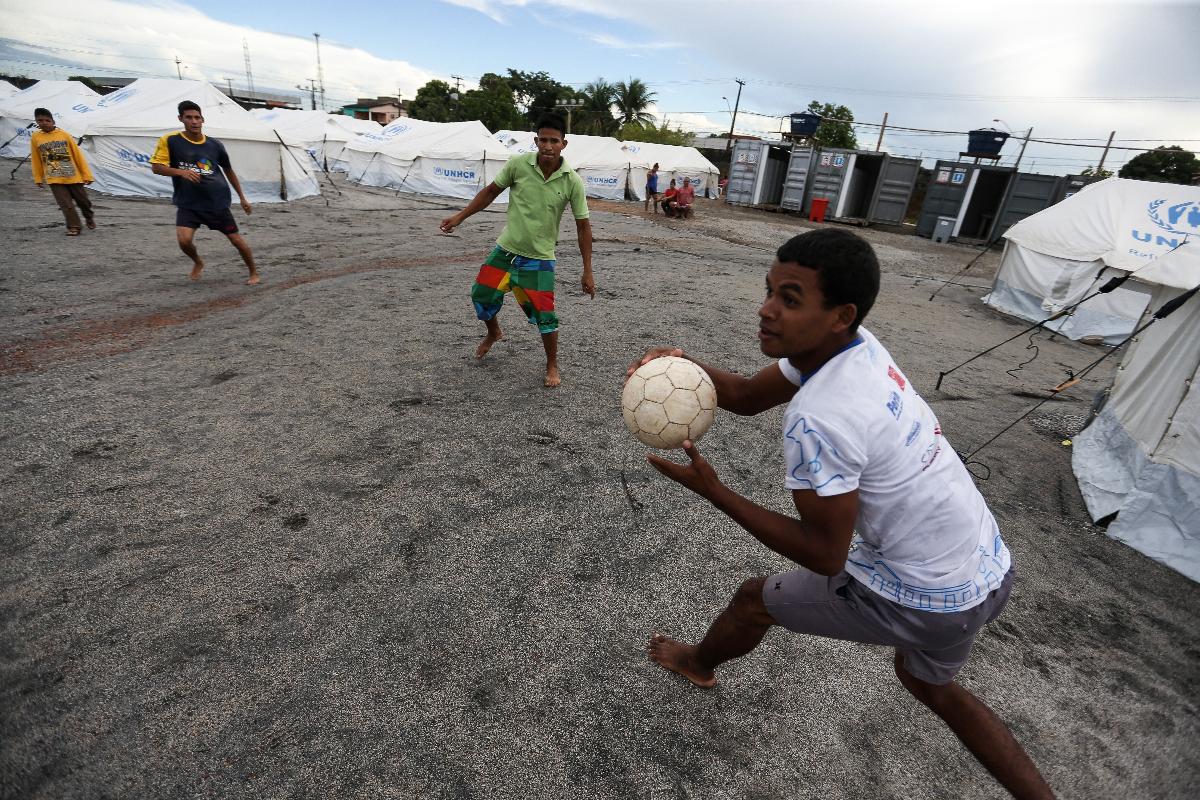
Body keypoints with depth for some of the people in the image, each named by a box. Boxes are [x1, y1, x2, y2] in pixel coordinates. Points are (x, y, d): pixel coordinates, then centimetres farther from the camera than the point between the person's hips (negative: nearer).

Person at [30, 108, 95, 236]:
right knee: (66, 204, -7)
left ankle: (89, 217, 37)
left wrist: (87, 175, -3)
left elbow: (78, 155, 1)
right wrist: (38, 178, 12)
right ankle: (74, 227, -1)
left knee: (83, 200, 11)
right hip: (54, 179, 0)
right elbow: (35, 160, 9)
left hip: (73, 176, 0)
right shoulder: (35, 138, 2)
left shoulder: (64, 135, -2)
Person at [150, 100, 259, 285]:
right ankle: (198, 263, 15)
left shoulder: (215, 145, 2)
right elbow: (156, 167, -5)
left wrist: (242, 197, 17)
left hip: (218, 202, 1)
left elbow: (228, 171, 16)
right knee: (184, 240, -18)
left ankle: (254, 273, 22)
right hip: (188, 203, -1)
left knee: (236, 240, 1)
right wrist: (181, 172, -24)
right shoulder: (170, 141, -4)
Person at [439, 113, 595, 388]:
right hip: (505, 249, 3)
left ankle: (552, 366, 19)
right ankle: (493, 333, 41)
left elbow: (583, 226, -6)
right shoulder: (518, 165, -11)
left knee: (544, 316, -6)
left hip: (539, 258, -2)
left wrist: (587, 272, -8)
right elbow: (491, 191, 5)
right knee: (481, 296, 7)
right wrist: (460, 217, 3)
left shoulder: (572, 181, -13)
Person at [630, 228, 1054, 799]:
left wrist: (712, 491, -22)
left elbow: (825, 555, -22)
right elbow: (747, 396, 4)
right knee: (928, 683, 35)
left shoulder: (817, 418, -33)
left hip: (926, 602, -7)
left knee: (756, 599, 13)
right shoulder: (856, 346, -6)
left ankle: (696, 662, 45)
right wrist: (684, 363, -14)